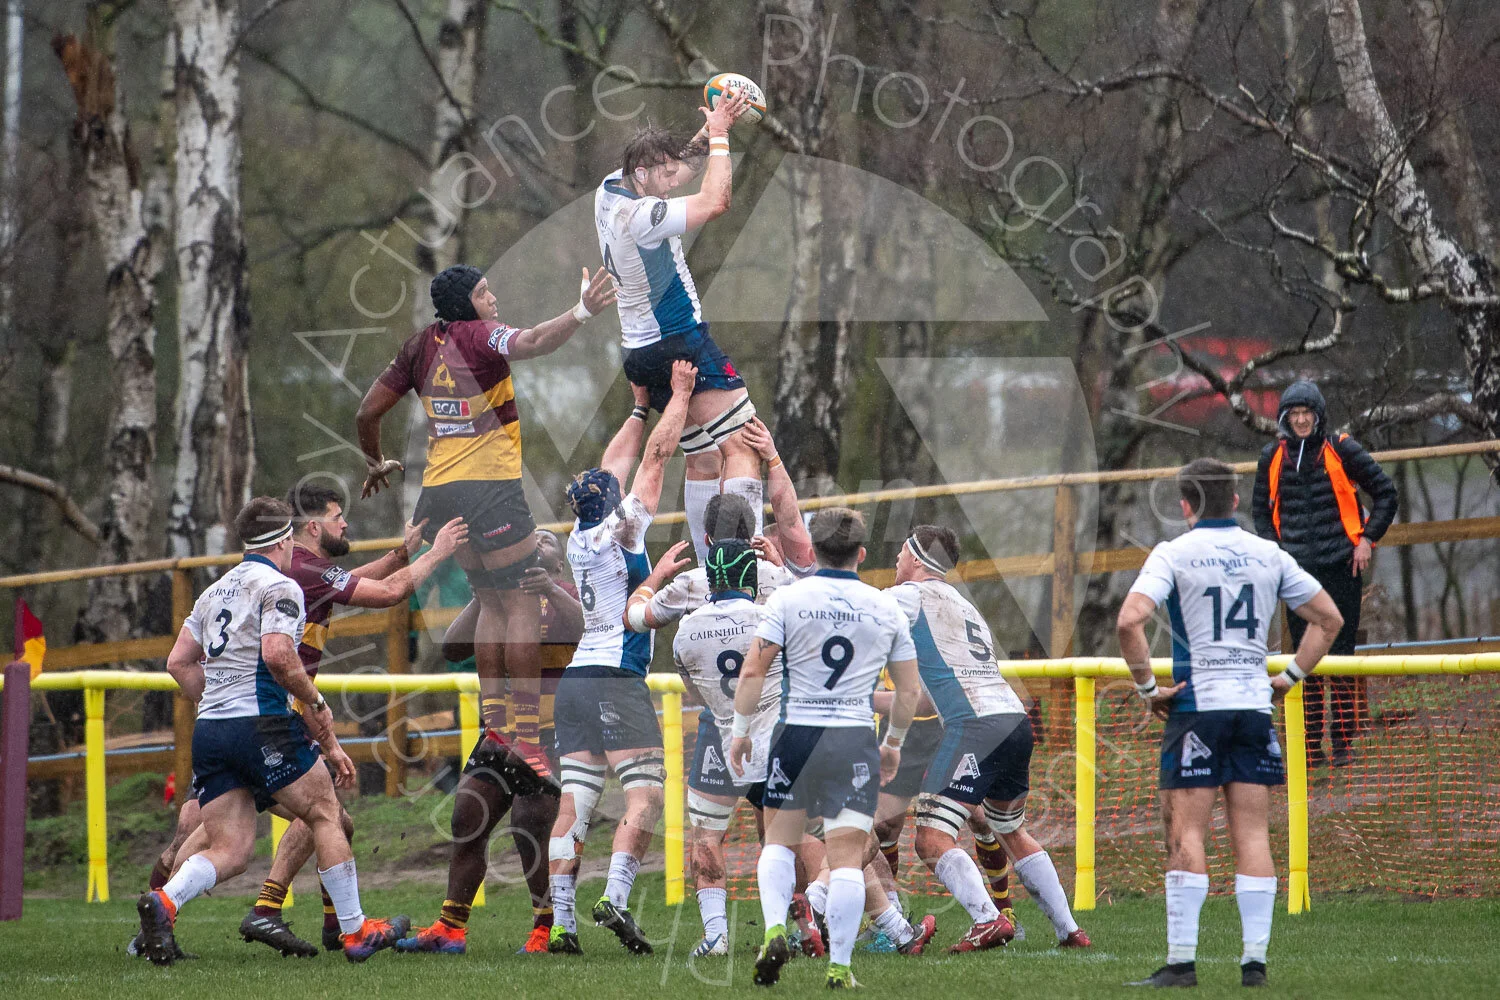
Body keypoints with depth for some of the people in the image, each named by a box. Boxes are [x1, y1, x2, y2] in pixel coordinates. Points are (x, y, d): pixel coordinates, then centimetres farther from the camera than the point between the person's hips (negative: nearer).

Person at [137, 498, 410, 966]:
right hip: (262, 725, -7)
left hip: (208, 731, 7)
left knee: (229, 851, 3)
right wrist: (315, 702, -6)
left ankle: (165, 900, -24)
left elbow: (179, 662, 20)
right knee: (324, 814, 9)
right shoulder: (279, 587, -4)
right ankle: (356, 931, 11)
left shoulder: (215, 591, 20)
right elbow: (278, 655, -19)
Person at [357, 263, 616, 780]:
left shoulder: (420, 347, 11)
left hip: (438, 491, 7)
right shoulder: (482, 336, -9)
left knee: (492, 601, 19)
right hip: (490, 486, -7)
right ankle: (527, 737, -8)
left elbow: (366, 413, 15)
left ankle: (491, 727, 14)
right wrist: (581, 313, -45)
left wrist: (377, 465, 32)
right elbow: (532, 343, -31)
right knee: (522, 605, -2)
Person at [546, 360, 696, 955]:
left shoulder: (577, 542, 10)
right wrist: (680, 395, 6)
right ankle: (615, 898, -24)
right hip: (617, 680, -7)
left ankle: (561, 923, -4)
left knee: (574, 804, 1)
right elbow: (657, 456, -2)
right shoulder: (618, 533, -7)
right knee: (645, 794, -8)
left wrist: (642, 408, 30)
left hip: (575, 680, 7)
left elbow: (609, 469, 23)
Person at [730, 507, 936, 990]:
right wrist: (894, 743, 23)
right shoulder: (886, 608, 5)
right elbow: (910, 689, 10)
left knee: (779, 840, 16)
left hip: (798, 733, 0)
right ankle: (839, 966, -6)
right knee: (847, 855, -1)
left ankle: (775, 929, -4)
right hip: (856, 740, 0)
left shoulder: (788, 599, -2)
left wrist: (741, 731, 3)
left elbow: (753, 671, -7)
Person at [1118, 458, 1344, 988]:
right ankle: (1255, 960, 0)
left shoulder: (1174, 553, -3)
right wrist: (1289, 677, 15)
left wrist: (1147, 686, -7)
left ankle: (1182, 961, -8)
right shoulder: (1268, 555, 9)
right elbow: (1329, 618, 14)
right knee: (1252, 833, 4)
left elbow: (1130, 620, -17)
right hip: (1255, 706, 4)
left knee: (1187, 830, -3)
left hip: (1197, 704, -4)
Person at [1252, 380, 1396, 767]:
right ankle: (1311, 746, 6)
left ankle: (1343, 741, 4)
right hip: (1296, 569, 3)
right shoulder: (1273, 457, 6)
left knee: (1340, 654, -1)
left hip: (1340, 565, -3)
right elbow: (1260, 507, 21)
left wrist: (1367, 539, -2)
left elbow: (1385, 491, 4)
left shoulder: (1341, 450, -3)